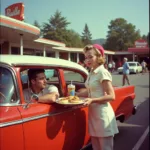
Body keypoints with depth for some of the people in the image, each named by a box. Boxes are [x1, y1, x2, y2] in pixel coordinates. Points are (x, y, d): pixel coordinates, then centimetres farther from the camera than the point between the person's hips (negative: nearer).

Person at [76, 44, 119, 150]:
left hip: (103, 114, -8)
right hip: (93, 113, 8)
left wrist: (93, 100, -26)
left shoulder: (103, 72, -15)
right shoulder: (92, 72, 9)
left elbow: (111, 96, -18)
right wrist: (75, 94, 4)